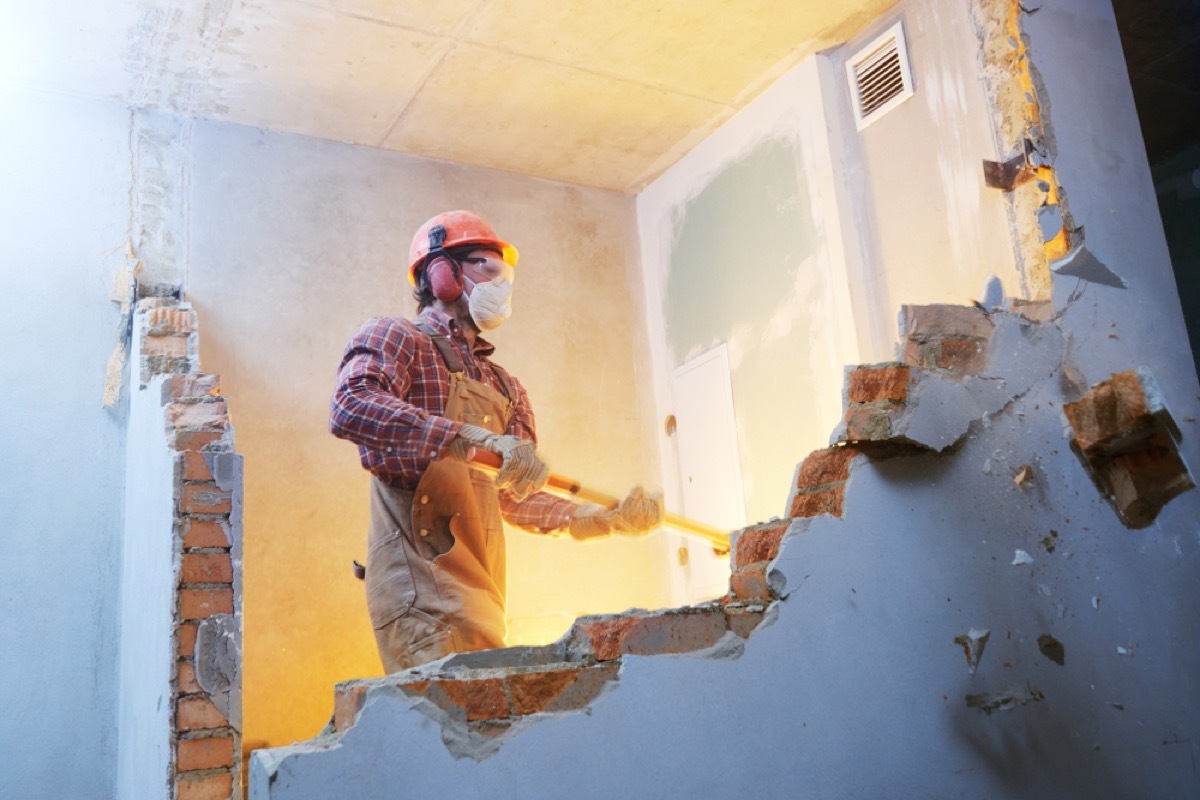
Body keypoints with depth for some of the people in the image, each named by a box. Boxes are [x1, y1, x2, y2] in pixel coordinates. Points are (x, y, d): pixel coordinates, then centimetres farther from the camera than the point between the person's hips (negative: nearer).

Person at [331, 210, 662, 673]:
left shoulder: (505, 388, 24)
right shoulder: (394, 337, 5)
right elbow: (350, 408, -18)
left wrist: (605, 520, 5)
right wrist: (478, 438, -26)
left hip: (482, 585, 7)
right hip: (423, 575, -7)